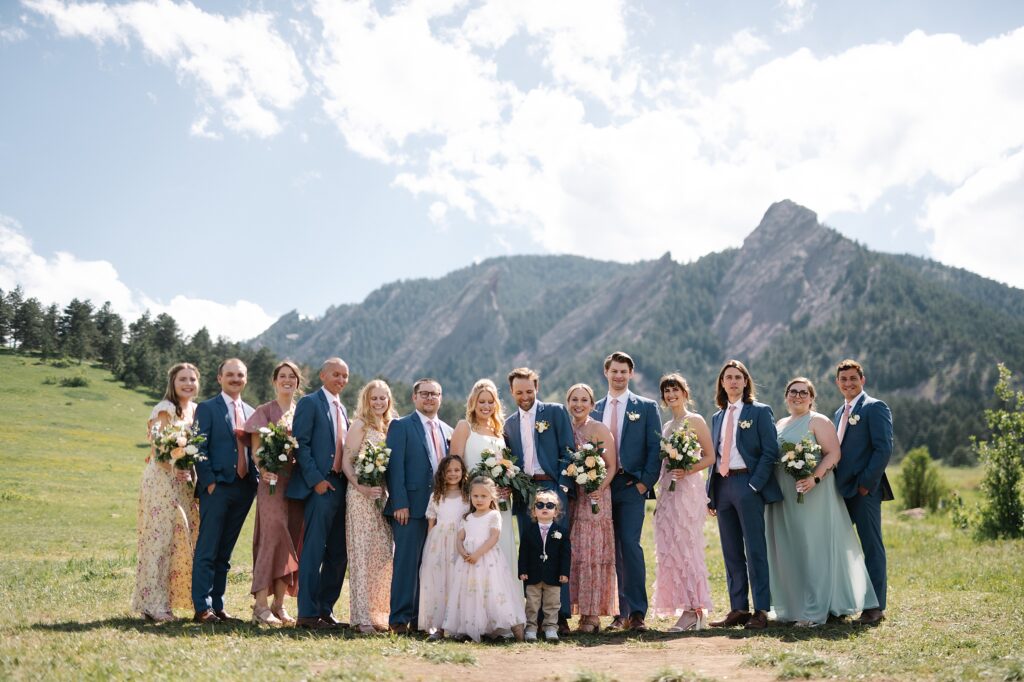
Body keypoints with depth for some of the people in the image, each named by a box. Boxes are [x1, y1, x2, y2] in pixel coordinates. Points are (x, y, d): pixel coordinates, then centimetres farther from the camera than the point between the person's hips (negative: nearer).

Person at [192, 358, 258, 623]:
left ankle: (217, 606, 16)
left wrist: (257, 478, 3)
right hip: (217, 487, -5)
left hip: (244, 488, 5)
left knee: (225, 552, 11)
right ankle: (202, 608, 2)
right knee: (207, 550, -2)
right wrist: (209, 481, -13)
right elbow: (199, 448, -7)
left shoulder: (251, 412, 17)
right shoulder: (207, 408, 0)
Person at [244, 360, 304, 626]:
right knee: (272, 537, -11)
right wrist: (264, 469, -21)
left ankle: (279, 605, 12)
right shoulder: (265, 411, 3)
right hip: (273, 480, -5)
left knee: (291, 541, 5)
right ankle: (260, 605, -8)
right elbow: (255, 448, -5)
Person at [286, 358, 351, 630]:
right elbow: (300, 444, -11)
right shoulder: (309, 403, -3)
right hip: (320, 487, -8)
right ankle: (308, 613, 2)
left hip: (341, 486, 8)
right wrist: (316, 480, -16)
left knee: (338, 554, 9)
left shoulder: (342, 408, 20)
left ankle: (326, 609, 18)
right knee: (314, 552, -5)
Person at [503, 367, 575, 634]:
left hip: (552, 487, -4)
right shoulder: (510, 423, 17)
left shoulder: (555, 412, 4)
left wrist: (562, 485, -9)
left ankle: (561, 616, -6)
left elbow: (568, 450, -1)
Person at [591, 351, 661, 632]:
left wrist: (645, 482, -8)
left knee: (630, 545, -12)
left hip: (632, 486, -3)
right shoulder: (594, 410, 13)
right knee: (612, 550, 4)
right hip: (601, 487, 3)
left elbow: (655, 448, 0)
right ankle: (621, 612, 11)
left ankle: (637, 613, -6)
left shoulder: (646, 407, 5)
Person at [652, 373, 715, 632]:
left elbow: (710, 457, -6)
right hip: (667, 491, 7)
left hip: (688, 488, -7)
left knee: (684, 546, -9)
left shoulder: (695, 421, -2)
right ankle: (689, 609, 10)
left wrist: (688, 470, -20)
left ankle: (694, 610, -5)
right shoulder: (666, 426, 18)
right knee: (669, 549, 4)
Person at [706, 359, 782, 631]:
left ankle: (761, 611, 1)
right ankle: (738, 609, 14)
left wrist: (754, 485, -15)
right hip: (722, 486, 6)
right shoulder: (717, 417, 17)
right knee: (731, 552, 8)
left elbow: (770, 451, -6)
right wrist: (711, 492, 9)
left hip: (748, 484, -6)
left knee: (755, 550, -4)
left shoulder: (760, 412, 1)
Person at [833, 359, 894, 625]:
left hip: (864, 491, -8)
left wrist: (866, 483, -16)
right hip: (841, 490, 8)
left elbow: (884, 448, -13)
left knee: (872, 548, -1)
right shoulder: (839, 413, 19)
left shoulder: (875, 407, -5)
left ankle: (875, 607, 5)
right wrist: (833, 483, 8)